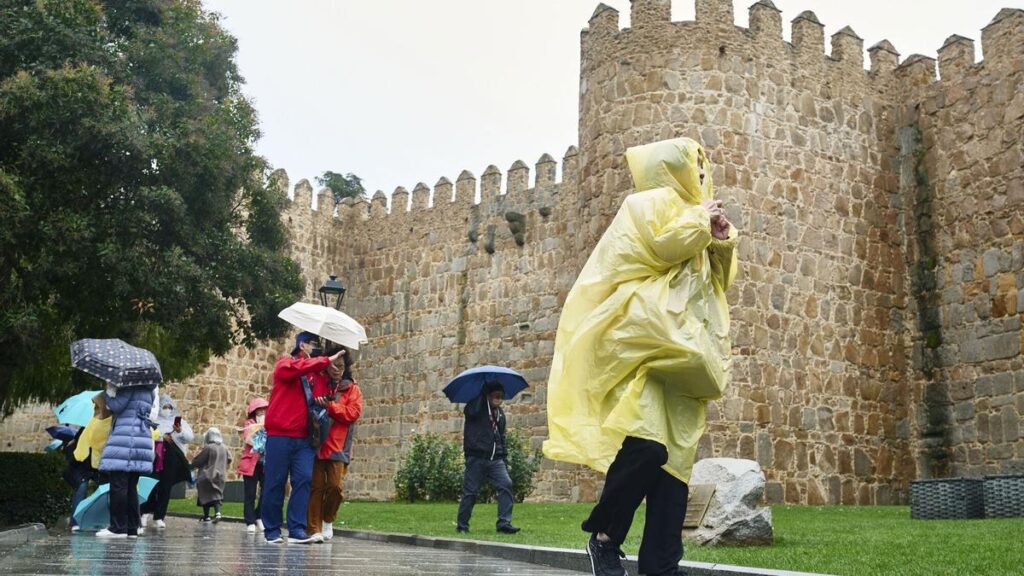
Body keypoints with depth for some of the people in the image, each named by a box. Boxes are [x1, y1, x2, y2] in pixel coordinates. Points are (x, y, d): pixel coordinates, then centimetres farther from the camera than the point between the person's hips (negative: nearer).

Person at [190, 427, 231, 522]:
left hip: (208, 475, -5)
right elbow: (229, 459, 12)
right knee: (217, 494, 8)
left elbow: (198, 461, -9)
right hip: (220, 475, 5)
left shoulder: (208, 448, -15)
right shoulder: (223, 448, 3)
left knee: (206, 495, 6)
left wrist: (191, 466, 9)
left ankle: (206, 516, 12)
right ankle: (217, 513, -12)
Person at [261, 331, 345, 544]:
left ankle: (297, 530, -6)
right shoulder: (285, 364, 3)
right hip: (280, 435, -5)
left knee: (304, 479, -6)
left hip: (304, 438, 6)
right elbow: (299, 367, -20)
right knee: (275, 482, -1)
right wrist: (328, 360, -18)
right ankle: (272, 530, 8)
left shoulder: (313, 373, 21)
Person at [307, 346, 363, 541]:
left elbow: (353, 412, -3)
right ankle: (314, 530, 5)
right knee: (316, 487, -1)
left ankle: (328, 520, 17)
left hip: (337, 446, 0)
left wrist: (329, 406, -12)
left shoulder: (353, 390, 9)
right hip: (315, 443, 0)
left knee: (334, 485, -8)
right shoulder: (317, 383, 11)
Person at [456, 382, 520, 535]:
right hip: (476, 458, -5)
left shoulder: (500, 414, 16)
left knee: (506, 485, -12)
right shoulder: (477, 409, -3)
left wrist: (505, 459, 17)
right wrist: (482, 394, -19)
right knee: (470, 491, -1)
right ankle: (462, 525, 12)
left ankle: (504, 522, -11)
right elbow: (471, 411, -30)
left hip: (496, 459, 5)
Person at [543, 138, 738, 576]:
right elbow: (661, 245, -12)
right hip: (645, 340, -8)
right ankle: (604, 535, -4)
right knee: (646, 442, -22)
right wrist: (701, 221, 3)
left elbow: (717, 280, 27)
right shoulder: (647, 204, 6)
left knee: (677, 454, 0)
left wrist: (720, 241, 10)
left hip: (682, 351, 8)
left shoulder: (690, 216, 29)